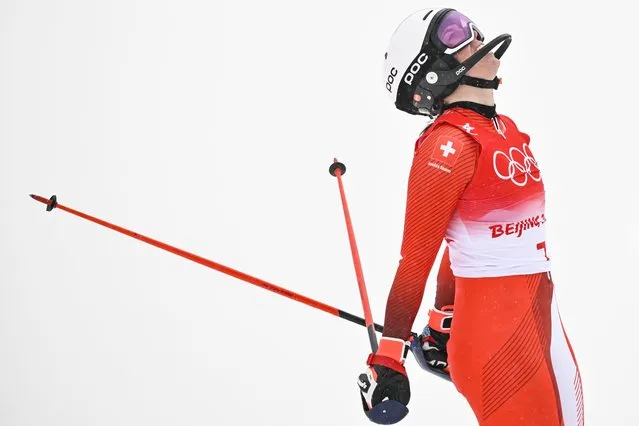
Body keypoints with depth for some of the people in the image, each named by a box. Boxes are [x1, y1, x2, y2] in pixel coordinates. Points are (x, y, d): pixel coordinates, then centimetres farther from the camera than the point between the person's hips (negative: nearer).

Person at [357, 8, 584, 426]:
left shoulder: (506, 129, 9)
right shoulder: (448, 143, -16)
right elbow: (417, 256, -15)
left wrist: (442, 321, 19)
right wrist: (389, 356, -14)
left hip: (542, 314, 8)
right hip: (492, 328, -8)